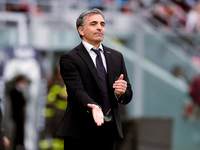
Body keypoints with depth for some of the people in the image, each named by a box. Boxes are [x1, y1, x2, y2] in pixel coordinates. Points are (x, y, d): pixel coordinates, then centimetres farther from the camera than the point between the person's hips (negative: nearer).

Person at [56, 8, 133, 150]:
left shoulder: (116, 57, 14)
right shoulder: (70, 58, -3)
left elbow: (128, 96, 11)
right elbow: (77, 91, -16)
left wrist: (121, 92, -13)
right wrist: (93, 107, -36)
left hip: (108, 133, 5)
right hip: (81, 133, -5)